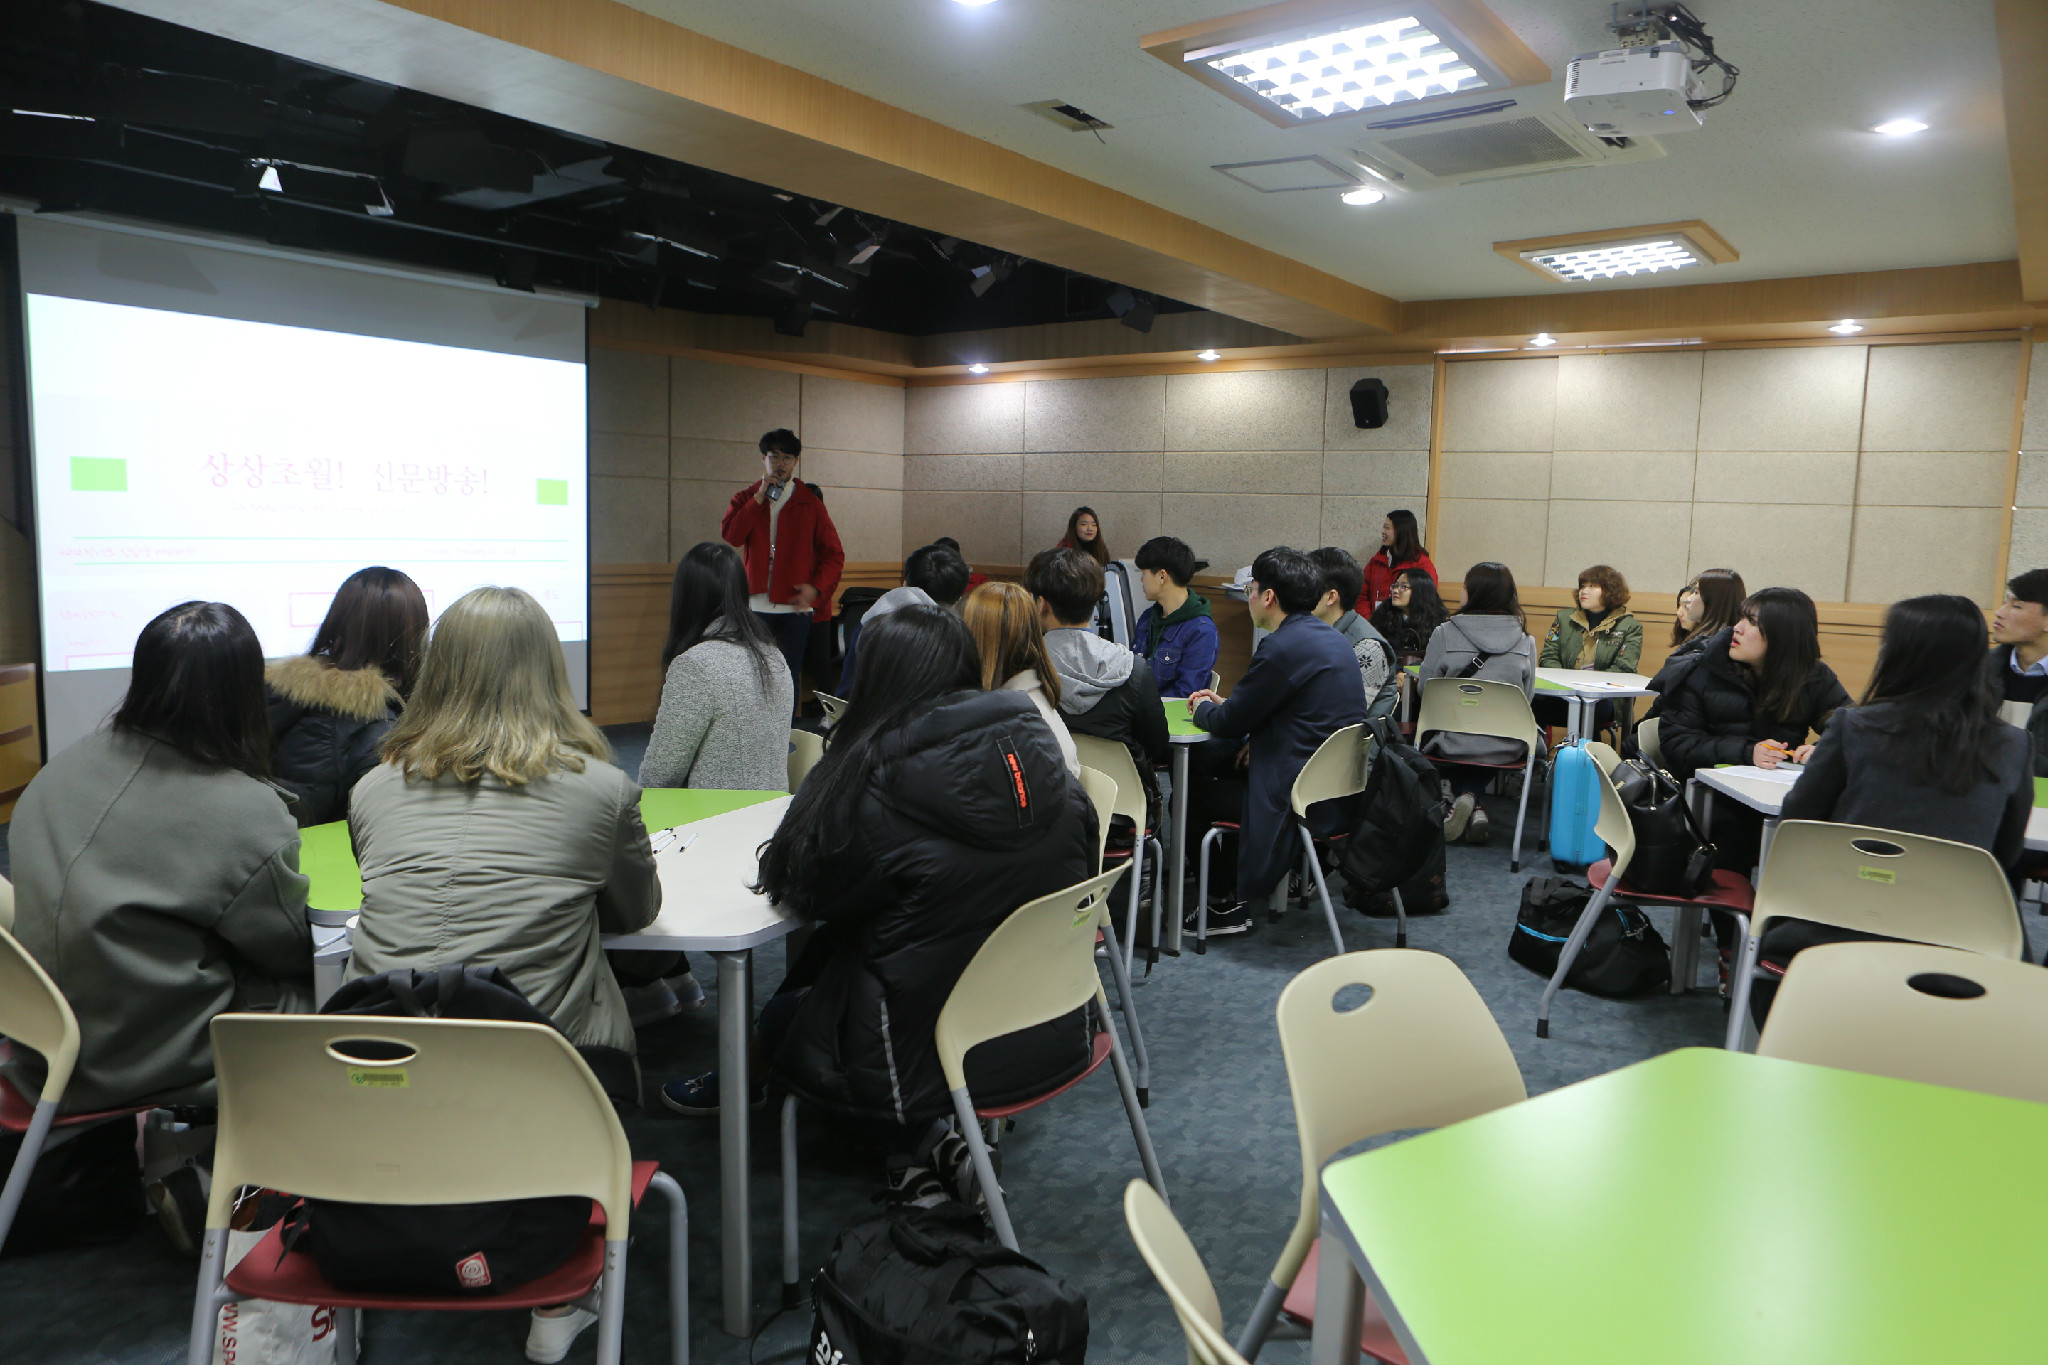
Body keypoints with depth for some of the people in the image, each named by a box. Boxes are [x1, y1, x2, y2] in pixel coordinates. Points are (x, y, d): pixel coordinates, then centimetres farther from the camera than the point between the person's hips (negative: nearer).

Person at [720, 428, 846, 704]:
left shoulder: (809, 502, 5)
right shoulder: (745, 499, 8)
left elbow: (834, 554, 4)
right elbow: (730, 535, -11)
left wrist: (816, 587, -11)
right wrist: (760, 497, -10)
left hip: (795, 607, 0)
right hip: (756, 606, 1)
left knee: (790, 678, 6)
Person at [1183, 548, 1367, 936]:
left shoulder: (1281, 648, -20)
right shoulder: (1335, 640, 10)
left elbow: (1228, 724, -13)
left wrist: (1203, 708, 10)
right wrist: (1224, 704, 12)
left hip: (1304, 799, -10)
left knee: (1192, 793, 7)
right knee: (1205, 758, 18)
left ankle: (1227, 904, 16)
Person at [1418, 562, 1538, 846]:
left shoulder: (1445, 634, -11)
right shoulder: (1525, 641, -5)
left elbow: (1425, 687, -4)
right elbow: (1527, 696, 3)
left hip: (1453, 745, -2)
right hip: (1507, 749, 2)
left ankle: (1464, 798, 13)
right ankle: (1473, 803, 15)